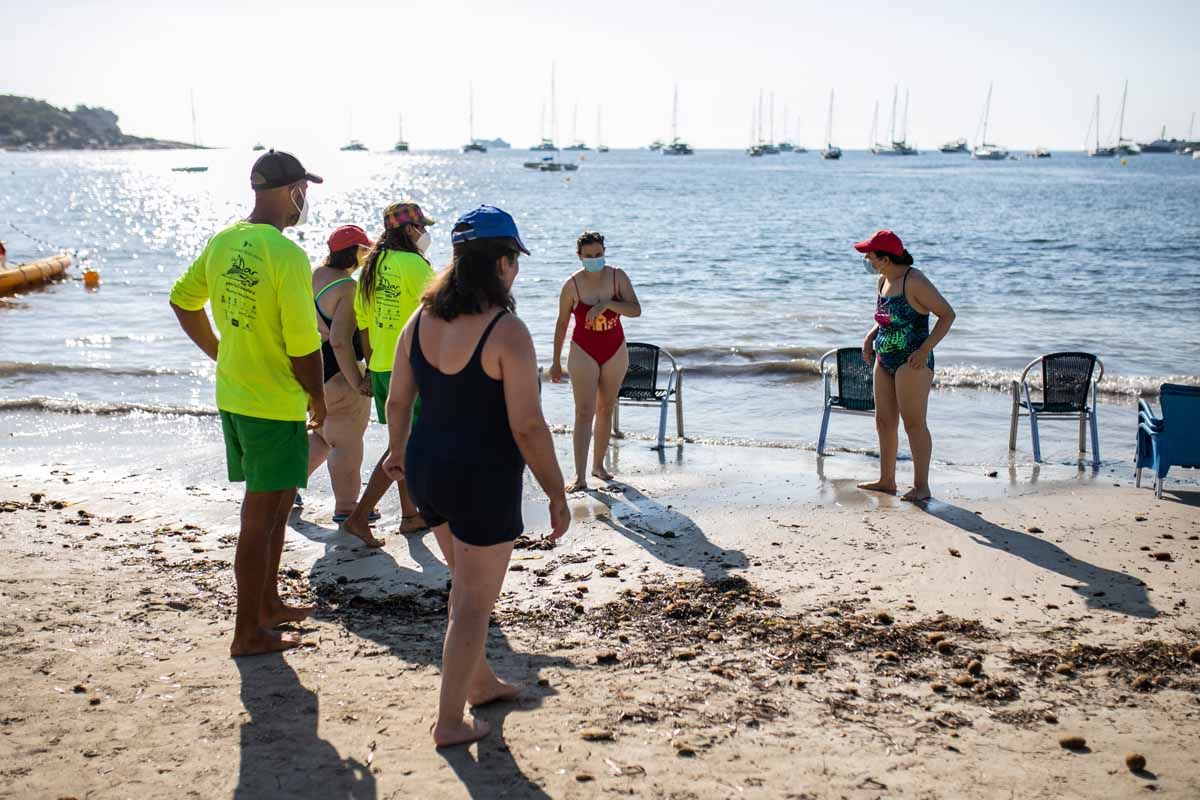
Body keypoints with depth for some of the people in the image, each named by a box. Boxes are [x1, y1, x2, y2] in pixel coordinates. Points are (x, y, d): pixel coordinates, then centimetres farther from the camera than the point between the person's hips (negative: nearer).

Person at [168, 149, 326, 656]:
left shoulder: (222, 243, 5)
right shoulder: (287, 255, -20)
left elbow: (183, 301, 17)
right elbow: (303, 344, -20)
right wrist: (319, 399, -5)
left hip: (232, 396, 8)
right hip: (277, 405, -8)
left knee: (276, 502, 21)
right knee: (261, 517, 1)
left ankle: (268, 603, 34)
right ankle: (248, 632, 10)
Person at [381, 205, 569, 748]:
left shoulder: (424, 319, 1)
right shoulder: (507, 331, -20)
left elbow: (397, 401, 8)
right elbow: (527, 426, -21)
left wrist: (397, 451, 27)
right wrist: (557, 494, -11)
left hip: (427, 467, 8)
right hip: (483, 479, -7)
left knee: (468, 584, 26)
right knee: (474, 602, 7)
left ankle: (480, 682, 43)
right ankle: (449, 722, 14)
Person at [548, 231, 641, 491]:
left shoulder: (617, 276, -7)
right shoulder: (572, 285, -11)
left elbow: (636, 310, -15)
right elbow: (562, 324, -2)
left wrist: (607, 304, -30)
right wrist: (556, 362, 1)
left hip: (615, 352, 3)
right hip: (584, 353, -3)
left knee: (606, 409, 11)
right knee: (584, 413, -11)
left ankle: (598, 464, 24)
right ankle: (580, 475, -14)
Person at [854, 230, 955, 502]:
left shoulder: (914, 281, -16)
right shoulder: (883, 281, 10)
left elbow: (947, 314, -15)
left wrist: (925, 350, -21)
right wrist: (870, 337, 7)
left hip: (911, 362, -9)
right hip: (885, 359, 9)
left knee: (913, 423, -7)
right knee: (884, 421, 12)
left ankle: (921, 486, -2)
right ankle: (887, 480, 21)